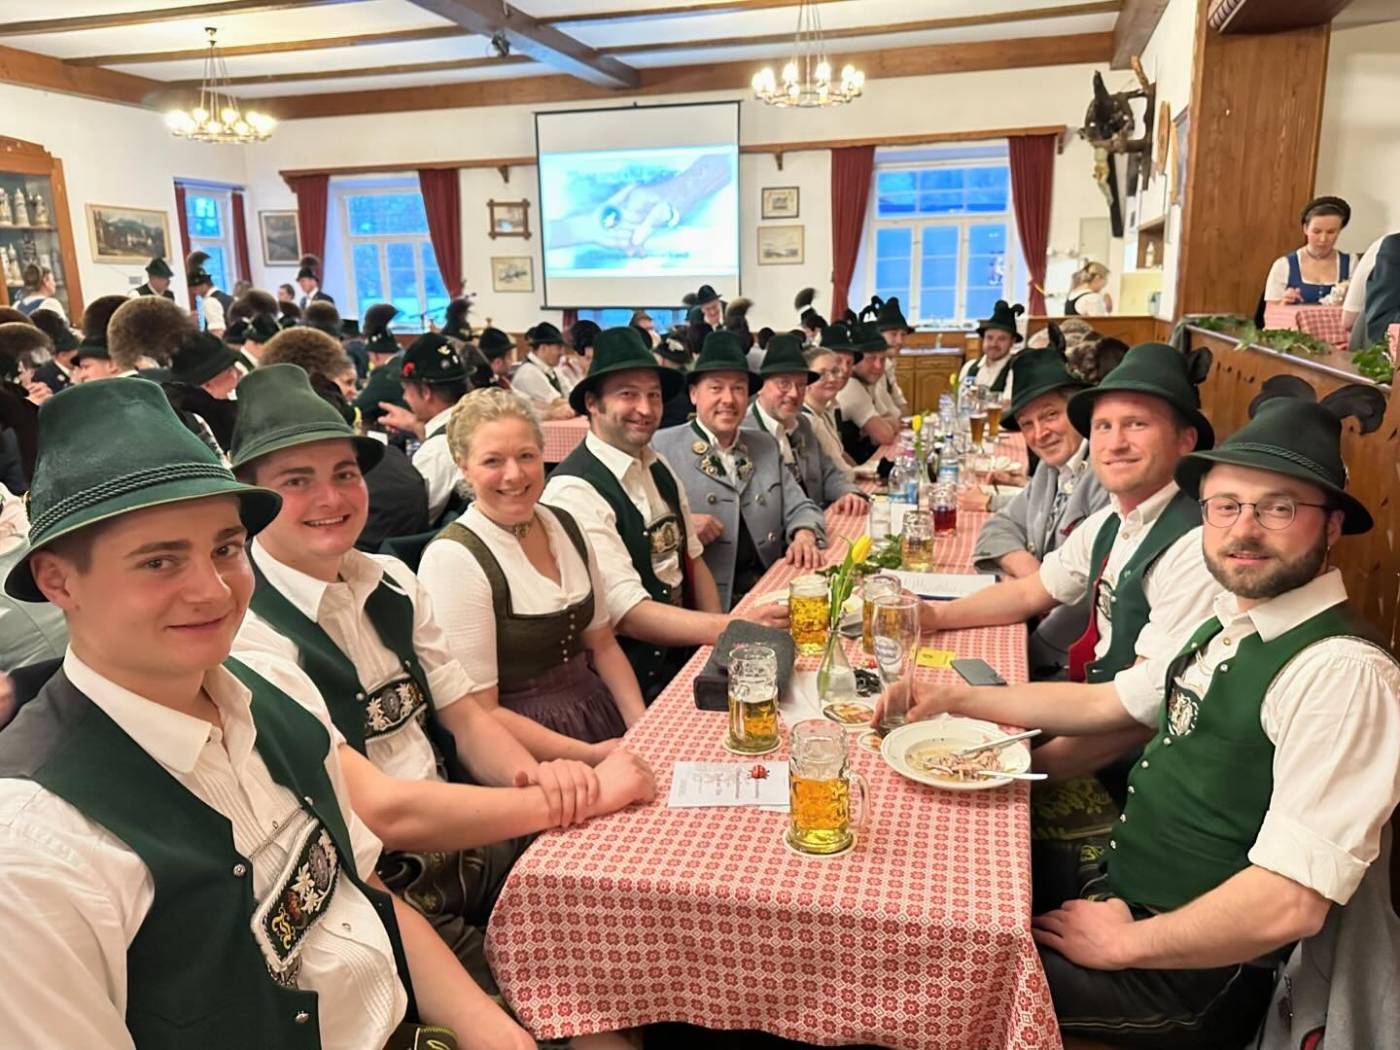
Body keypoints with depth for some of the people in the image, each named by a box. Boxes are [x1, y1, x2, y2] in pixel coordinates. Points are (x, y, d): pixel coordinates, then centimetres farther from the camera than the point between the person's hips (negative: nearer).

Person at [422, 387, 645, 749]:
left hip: (602, 717, 6)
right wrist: (592, 756, -15)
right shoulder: (452, 557, -14)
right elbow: (479, 713, -14)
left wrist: (643, 728, -1)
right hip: (530, 755, -6)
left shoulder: (564, 526, 5)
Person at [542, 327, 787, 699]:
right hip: (632, 684, -7)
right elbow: (627, 613, -23)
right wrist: (736, 627, -29)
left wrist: (720, 640, -3)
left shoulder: (659, 468, 7)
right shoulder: (574, 491, -17)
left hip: (686, 656, 7)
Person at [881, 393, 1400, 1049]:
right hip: (1115, 891, 8)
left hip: (1190, 977, -7)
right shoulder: (1228, 622, 5)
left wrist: (1122, 943, -15)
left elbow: (1290, 905, -27)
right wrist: (956, 698, 9)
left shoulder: (1341, 670, -24)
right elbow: (1106, 704, 16)